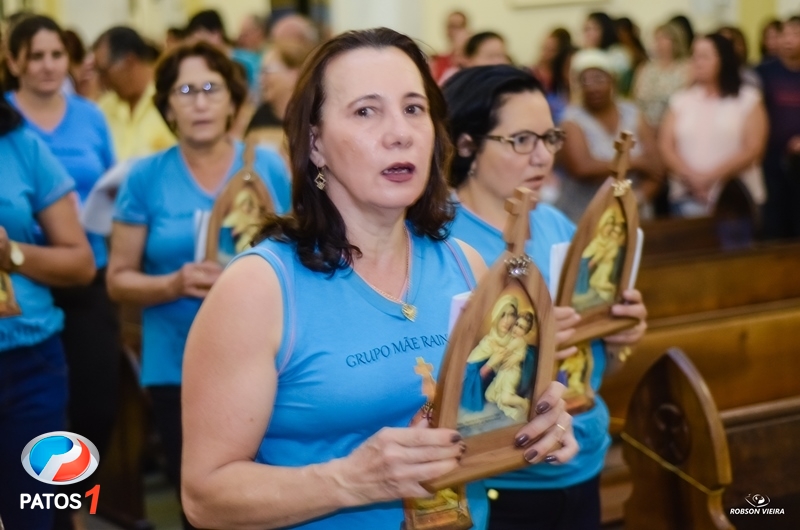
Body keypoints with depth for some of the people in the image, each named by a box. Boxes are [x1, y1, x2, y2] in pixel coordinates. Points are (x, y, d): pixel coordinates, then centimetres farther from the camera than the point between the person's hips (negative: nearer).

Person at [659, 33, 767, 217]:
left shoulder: (748, 99, 3)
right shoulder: (680, 100, 11)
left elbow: (753, 149, -6)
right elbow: (666, 146, 4)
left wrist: (711, 176, -14)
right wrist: (691, 176, -13)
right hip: (687, 196, 2)